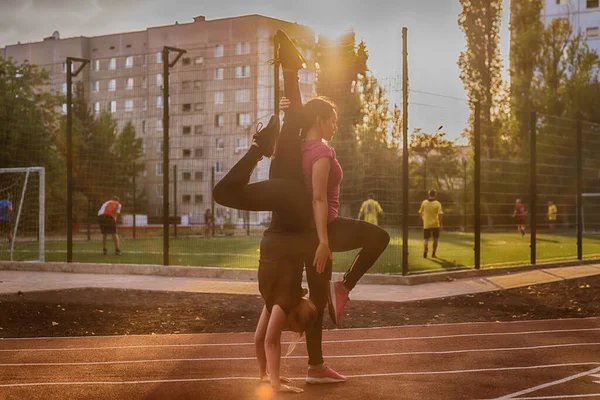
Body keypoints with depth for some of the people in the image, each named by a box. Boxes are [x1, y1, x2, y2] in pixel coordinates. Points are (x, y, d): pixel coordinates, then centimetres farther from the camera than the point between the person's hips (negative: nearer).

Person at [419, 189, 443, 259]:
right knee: (435, 239, 17)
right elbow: (440, 214, -14)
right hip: (435, 224, -1)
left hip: (426, 224, 1)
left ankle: (425, 249, -25)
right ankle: (433, 254, 20)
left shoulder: (424, 202, -1)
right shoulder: (438, 203, -7)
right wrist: (441, 225, -10)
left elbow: (421, 213, 7)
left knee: (426, 239, 5)